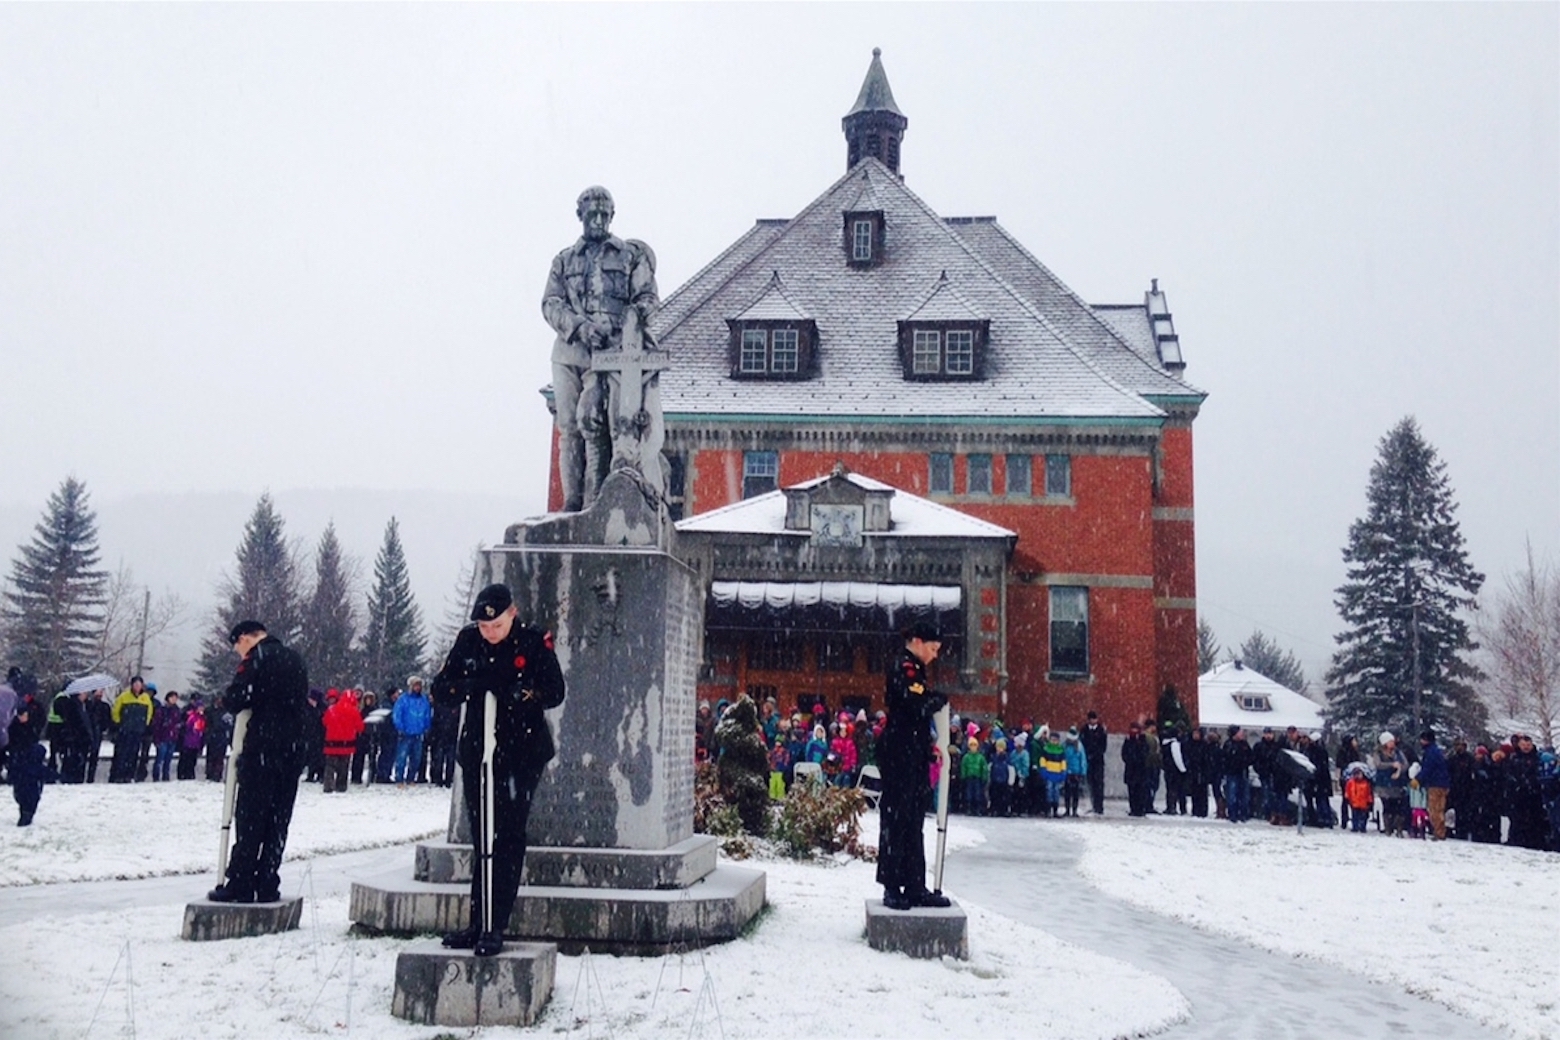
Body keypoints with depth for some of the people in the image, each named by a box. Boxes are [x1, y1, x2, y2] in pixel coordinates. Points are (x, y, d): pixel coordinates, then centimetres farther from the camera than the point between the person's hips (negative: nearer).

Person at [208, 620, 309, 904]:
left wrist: (229, 697, 7)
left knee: (249, 818, -2)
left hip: (262, 750, -7)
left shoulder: (258, 658, -8)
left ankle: (240, 885, -1)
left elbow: (235, 701, -13)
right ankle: (268, 886, 10)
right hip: (293, 749, 7)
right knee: (278, 820, 8)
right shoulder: (295, 659, 16)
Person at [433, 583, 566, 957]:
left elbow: (555, 692, -10)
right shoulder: (468, 640, 3)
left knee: (508, 839, -6)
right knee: (481, 839, 9)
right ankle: (477, 924, 15)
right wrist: (477, 684, -17)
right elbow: (441, 689, 2)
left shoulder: (535, 642, -7)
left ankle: (495, 928, -4)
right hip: (477, 751, 4)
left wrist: (519, 693, -27)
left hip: (521, 754, -4)